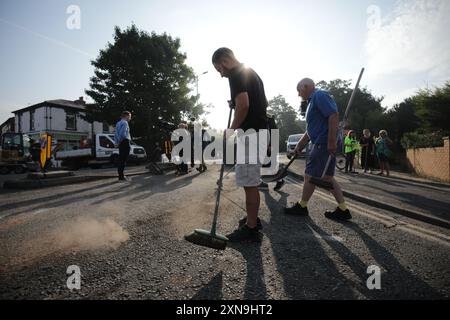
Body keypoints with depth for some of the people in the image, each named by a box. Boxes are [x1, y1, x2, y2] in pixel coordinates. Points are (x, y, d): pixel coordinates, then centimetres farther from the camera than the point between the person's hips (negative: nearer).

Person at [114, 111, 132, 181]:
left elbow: (116, 134, 16)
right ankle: (121, 177, -6)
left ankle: (121, 176, 17)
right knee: (123, 160, -7)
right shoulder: (125, 123, -9)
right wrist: (118, 142, -10)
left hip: (121, 143, 9)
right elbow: (123, 133, -19)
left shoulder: (118, 123, 21)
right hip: (125, 142, -9)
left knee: (121, 160, 12)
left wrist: (116, 142, 9)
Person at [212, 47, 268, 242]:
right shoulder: (251, 72, 22)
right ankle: (253, 219, 29)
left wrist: (232, 129, -10)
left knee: (249, 183, -4)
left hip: (250, 133, -10)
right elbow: (263, 103, 27)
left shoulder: (236, 74, -9)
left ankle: (251, 229, 6)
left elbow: (243, 104, -23)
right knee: (252, 181, 17)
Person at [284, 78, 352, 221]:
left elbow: (334, 115, -23)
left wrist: (331, 141, -26)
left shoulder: (320, 96, -9)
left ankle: (302, 207, 13)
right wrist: (299, 145, 27)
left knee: (310, 175, -1)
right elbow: (311, 130, 27)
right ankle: (343, 210, 15)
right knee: (327, 177, 11)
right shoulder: (313, 100, 23)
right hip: (323, 144, 10)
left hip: (324, 144, -10)